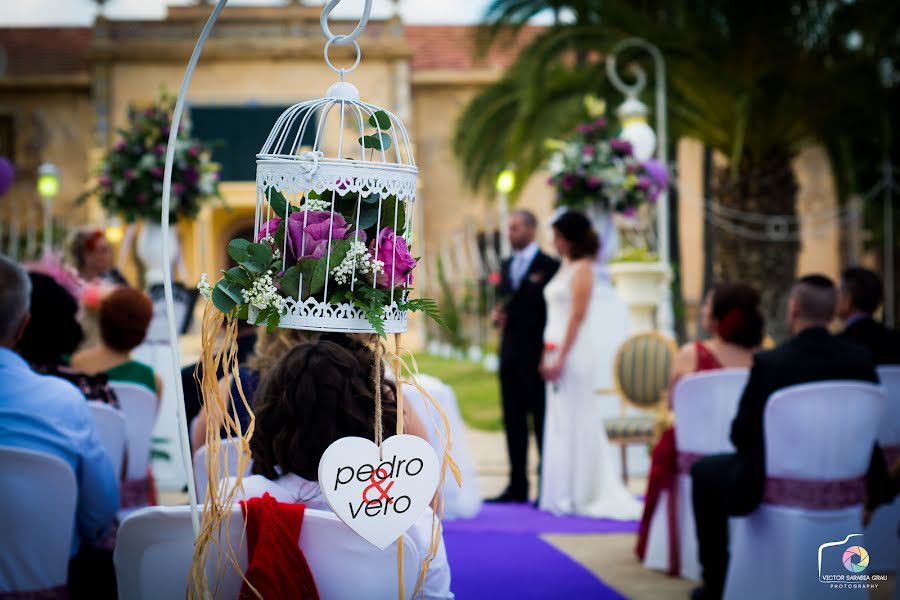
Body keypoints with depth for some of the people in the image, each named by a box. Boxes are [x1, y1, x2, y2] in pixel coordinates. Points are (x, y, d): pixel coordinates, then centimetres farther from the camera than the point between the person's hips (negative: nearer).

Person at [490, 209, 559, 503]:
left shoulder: (549, 266, -6)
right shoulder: (506, 265, 16)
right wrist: (497, 314, 0)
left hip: (535, 354, -7)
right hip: (510, 354, 7)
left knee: (542, 422, -3)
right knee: (513, 421, 8)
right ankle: (518, 486, 13)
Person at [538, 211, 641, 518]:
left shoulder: (582, 269, -9)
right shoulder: (565, 266, 17)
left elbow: (578, 315, -15)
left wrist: (561, 358, -19)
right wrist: (547, 355, 16)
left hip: (574, 352, -9)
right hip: (557, 350, 9)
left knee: (572, 419, -5)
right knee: (560, 420, 9)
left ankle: (576, 495, 0)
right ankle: (561, 493, 13)